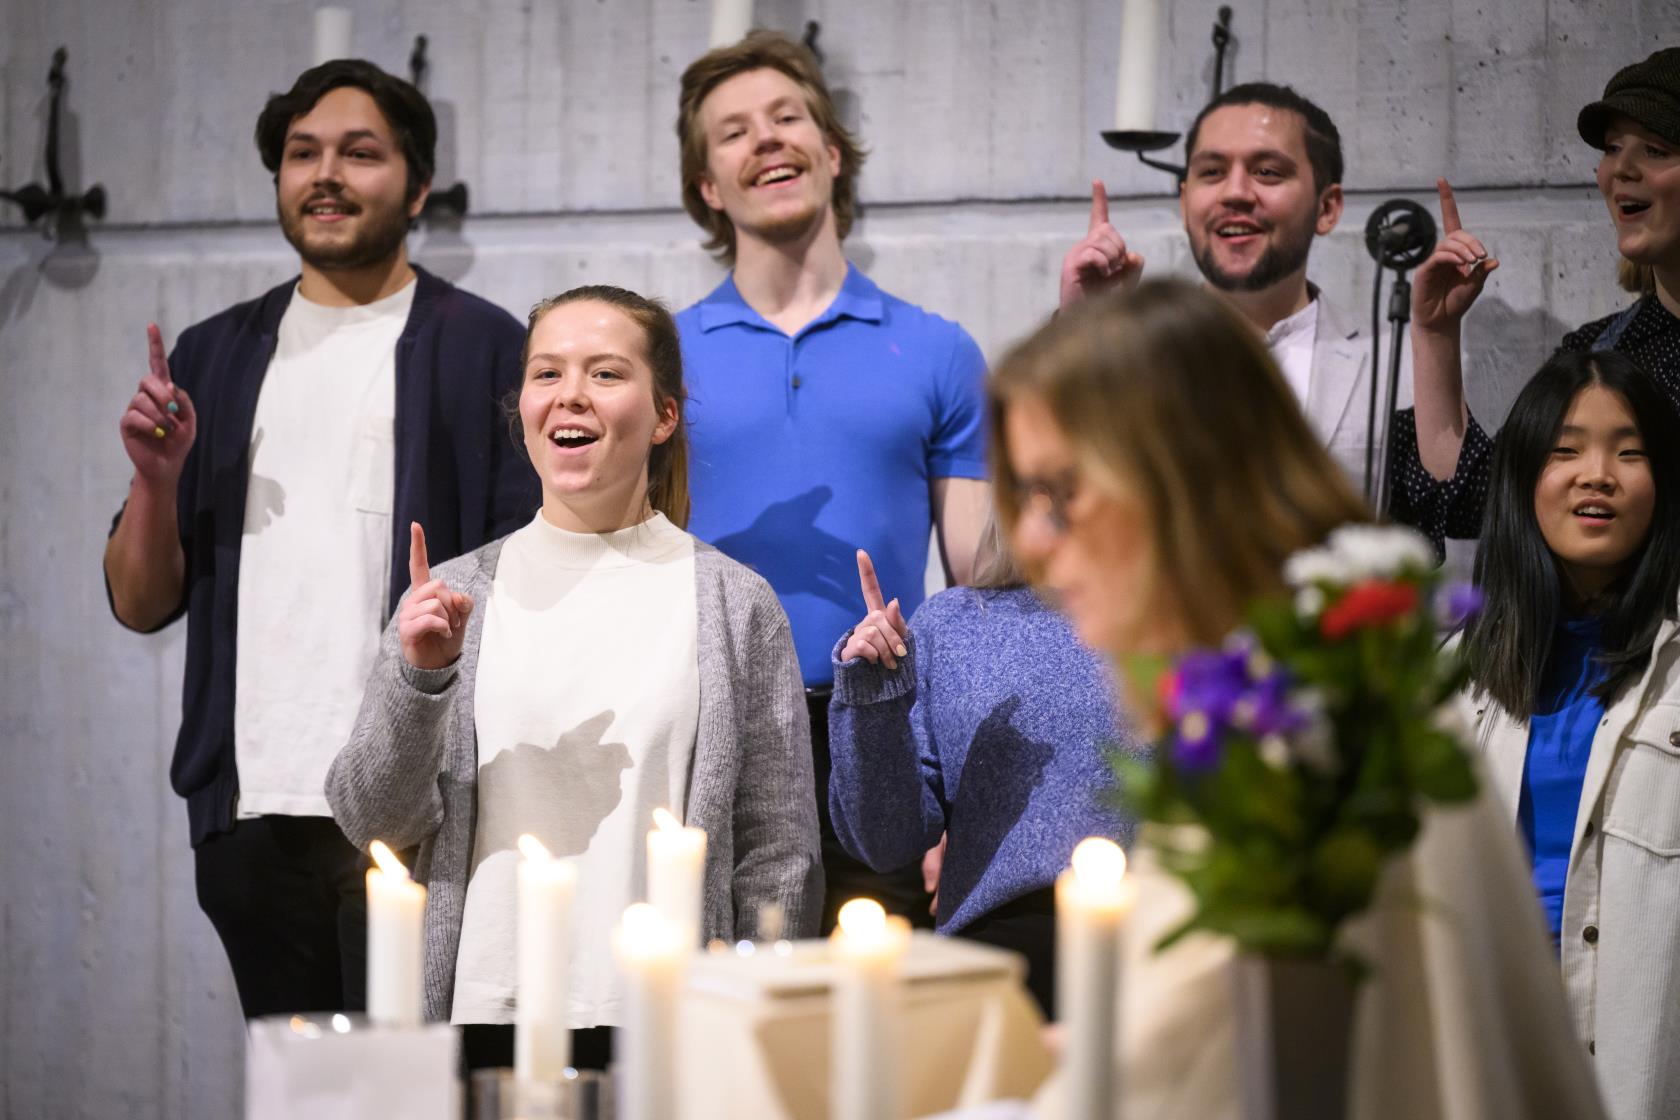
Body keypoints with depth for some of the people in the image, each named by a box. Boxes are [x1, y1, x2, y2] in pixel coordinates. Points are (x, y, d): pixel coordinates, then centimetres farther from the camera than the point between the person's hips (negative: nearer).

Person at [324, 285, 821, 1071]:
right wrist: (417, 678, -12)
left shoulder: (736, 606, 0)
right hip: (481, 1014, 1)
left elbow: (778, 855, 1)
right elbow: (371, 821, 2)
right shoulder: (454, 594, 5)